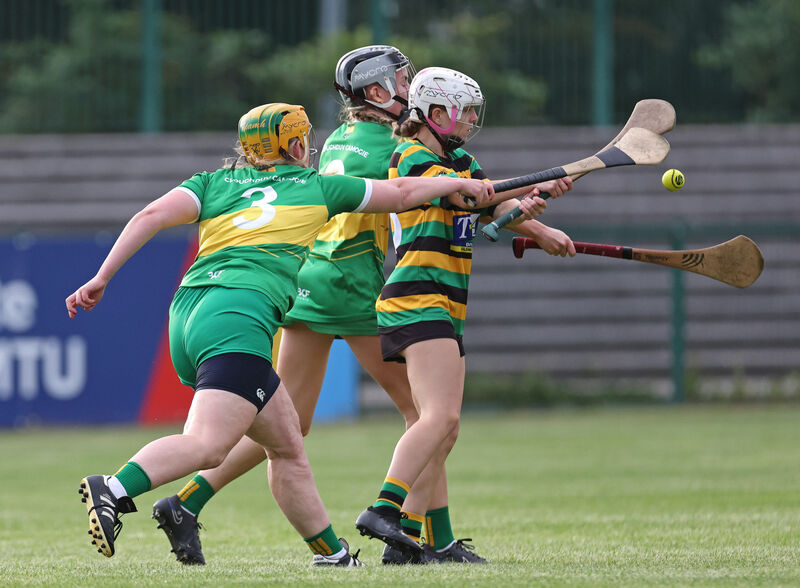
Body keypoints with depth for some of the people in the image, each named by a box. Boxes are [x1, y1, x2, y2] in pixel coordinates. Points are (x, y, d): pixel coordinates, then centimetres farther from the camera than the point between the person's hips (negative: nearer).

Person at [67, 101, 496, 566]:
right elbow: (400, 193, 29)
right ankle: (113, 492, -43)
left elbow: (153, 215, 6)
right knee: (207, 446, -22)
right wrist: (458, 184, 45)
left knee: (287, 445, 16)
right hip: (239, 317, -7)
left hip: (186, 315, 7)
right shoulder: (316, 187, 18)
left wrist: (101, 278, 2)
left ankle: (331, 551, 18)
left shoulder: (214, 183, 23)